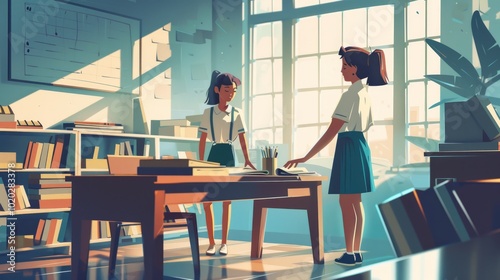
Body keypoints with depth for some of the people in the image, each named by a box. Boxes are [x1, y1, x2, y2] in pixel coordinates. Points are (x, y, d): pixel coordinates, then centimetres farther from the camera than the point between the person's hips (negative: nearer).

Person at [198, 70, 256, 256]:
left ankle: (224, 243, 10)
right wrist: (200, 162, -2)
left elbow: (242, 138, 0)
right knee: (207, 199, -2)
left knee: (227, 200, 3)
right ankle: (211, 242, 8)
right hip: (214, 154, 1)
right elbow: (202, 139, 4)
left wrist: (247, 159, -13)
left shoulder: (237, 114, 3)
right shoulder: (208, 112, 3)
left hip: (229, 155, 0)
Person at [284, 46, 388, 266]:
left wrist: (305, 158, -19)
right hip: (360, 146, 10)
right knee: (355, 202, 11)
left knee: (346, 202, -3)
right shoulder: (365, 93, 12)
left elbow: (331, 132, -20)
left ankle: (350, 253, 2)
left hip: (349, 147, -10)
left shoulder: (350, 94, -17)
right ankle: (356, 252, 16)